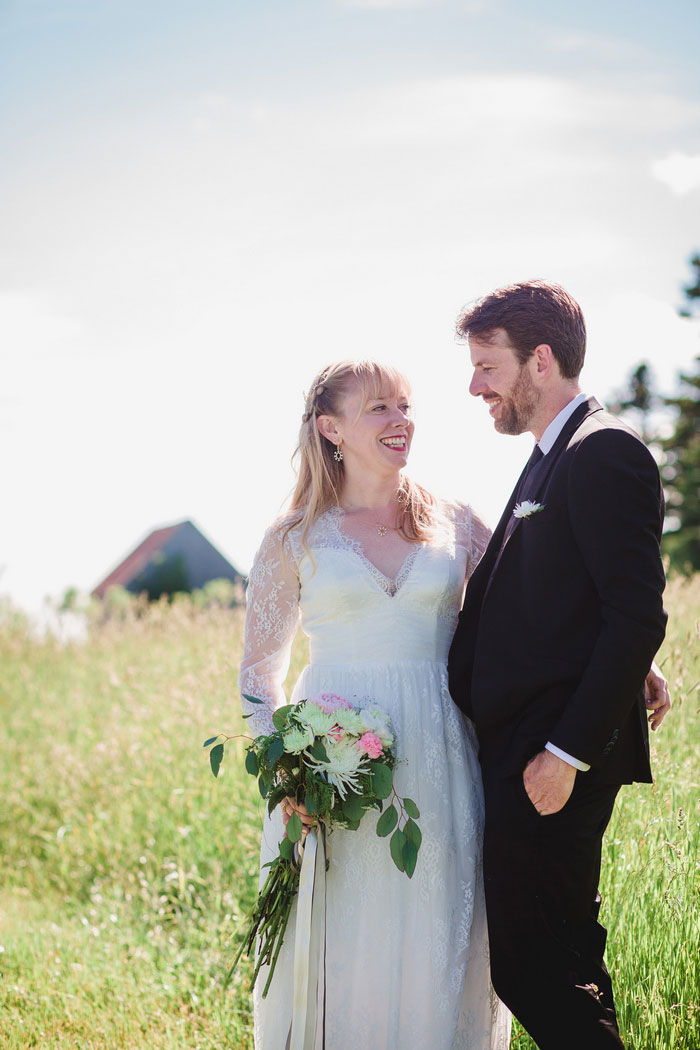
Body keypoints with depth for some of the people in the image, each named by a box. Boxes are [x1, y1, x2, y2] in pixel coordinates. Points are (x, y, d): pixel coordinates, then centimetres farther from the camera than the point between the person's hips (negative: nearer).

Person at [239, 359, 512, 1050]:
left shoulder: (456, 526, 8)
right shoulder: (294, 539, 4)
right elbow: (259, 670, 7)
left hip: (438, 761, 2)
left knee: (436, 953, 4)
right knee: (338, 949, 1)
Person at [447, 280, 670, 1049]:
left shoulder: (605, 453, -12)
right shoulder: (553, 458, 18)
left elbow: (637, 615, -19)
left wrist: (568, 751, -21)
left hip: (557, 753, -10)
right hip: (523, 745, 10)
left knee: (528, 963, -8)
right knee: (560, 952, 16)